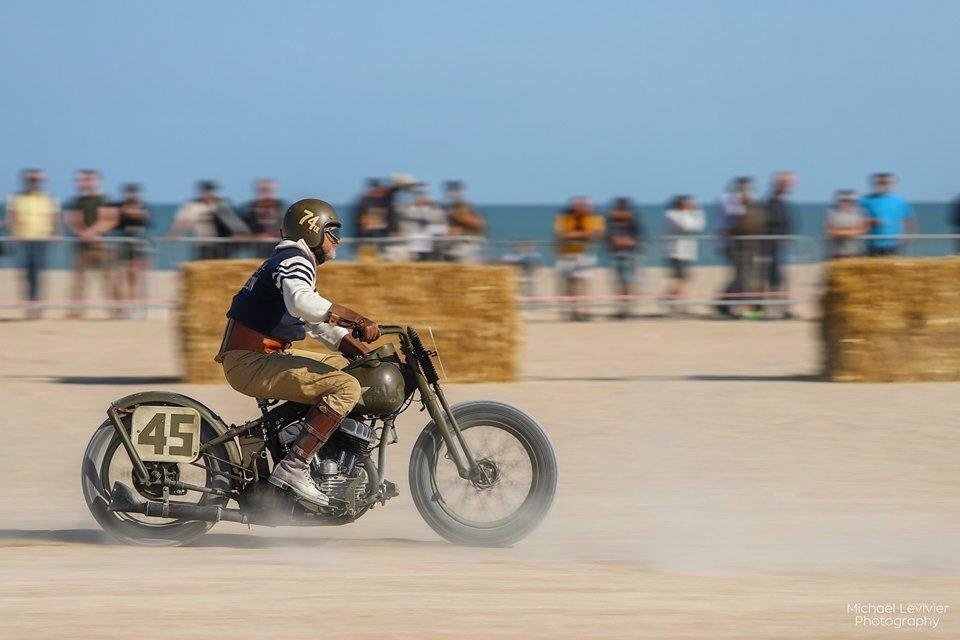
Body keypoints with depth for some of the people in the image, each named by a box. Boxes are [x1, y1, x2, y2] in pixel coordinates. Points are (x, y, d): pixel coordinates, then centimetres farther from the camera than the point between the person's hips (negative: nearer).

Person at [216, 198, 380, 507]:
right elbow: (301, 303, -33)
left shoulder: (297, 262, 24)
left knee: (342, 367, 22)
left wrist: (368, 355, 20)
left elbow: (319, 324, 30)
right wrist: (358, 320, -32)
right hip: (250, 361, -11)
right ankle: (293, 467, -26)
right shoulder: (295, 260, -10)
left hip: (265, 355, 11)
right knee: (346, 387, -22)